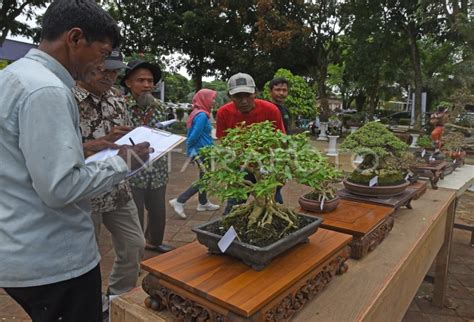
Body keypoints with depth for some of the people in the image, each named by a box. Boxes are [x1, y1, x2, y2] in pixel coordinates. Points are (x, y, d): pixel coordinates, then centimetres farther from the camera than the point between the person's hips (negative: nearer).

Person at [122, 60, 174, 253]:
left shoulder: (158, 107, 6)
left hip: (157, 171, 5)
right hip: (132, 173, -5)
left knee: (158, 212, 19)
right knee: (134, 218, 5)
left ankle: (154, 242, 45)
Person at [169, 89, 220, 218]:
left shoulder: (197, 113, 9)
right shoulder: (202, 115, -20)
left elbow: (193, 133, 11)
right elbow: (194, 135, -22)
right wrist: (190, 148, -6)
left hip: (202, 151, 10)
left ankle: (203, 203, 32)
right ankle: (179, 201, -1)